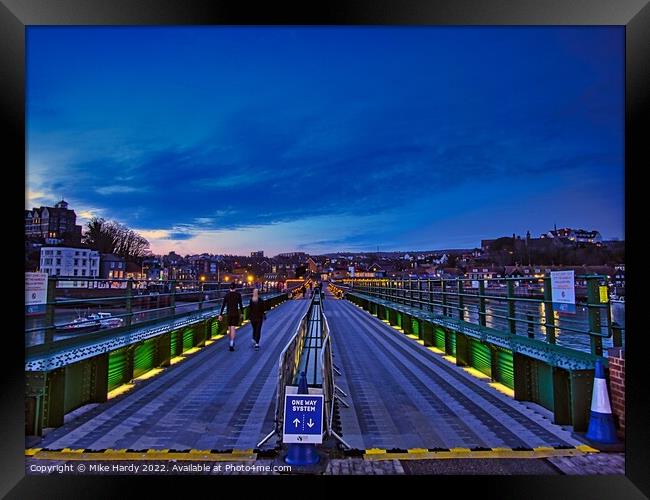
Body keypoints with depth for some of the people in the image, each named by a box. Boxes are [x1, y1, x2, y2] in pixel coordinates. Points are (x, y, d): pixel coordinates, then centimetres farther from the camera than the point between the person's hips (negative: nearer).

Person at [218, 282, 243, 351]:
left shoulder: (227, 295, 2)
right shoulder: (238, 294, -5)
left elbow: (223, 305, -1)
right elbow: (240, 305, -4)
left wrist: (220, 314, 1)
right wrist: (242, 313, 8)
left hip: (229, 314, 3)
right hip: (236, 313, -3)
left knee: (229, 329, 16)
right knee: (233, 328, -7)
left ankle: (231, 343, 30)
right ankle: (231, 344, -17)